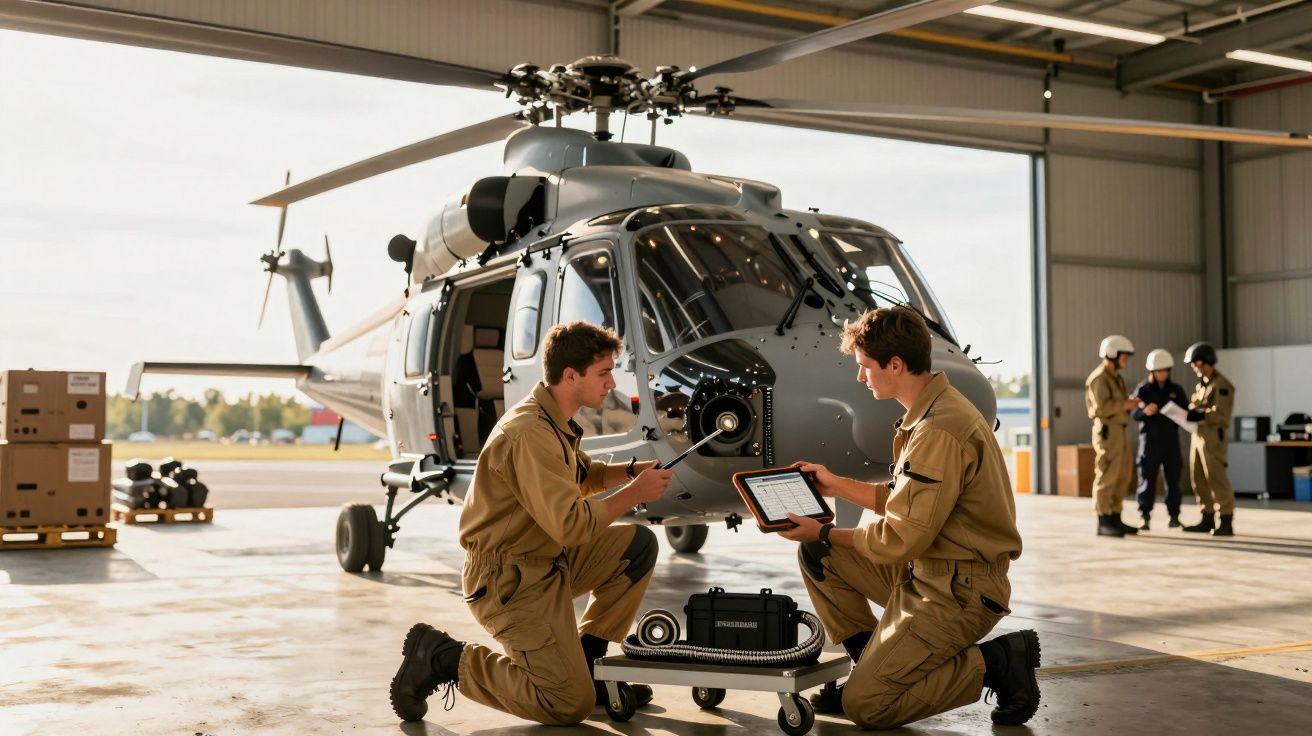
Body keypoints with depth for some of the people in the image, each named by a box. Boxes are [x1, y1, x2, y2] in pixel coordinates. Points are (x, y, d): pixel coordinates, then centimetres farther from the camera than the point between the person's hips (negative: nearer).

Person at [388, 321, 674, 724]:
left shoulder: (555, 421, 7)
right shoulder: (530, 435, -25)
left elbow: (580, 476, 24)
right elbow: (572, 524, -30)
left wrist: (630, 471, 6)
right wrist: (635, 493, -18)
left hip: (548, 559, 10)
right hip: (509, 577, -10)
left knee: (639, 545, 7)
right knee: (571, 705, -9)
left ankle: (583, 659, 13)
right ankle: (441, 657, 0)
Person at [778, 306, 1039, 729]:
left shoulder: (939, 431, -24)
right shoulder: (932, 410, 8)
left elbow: (900, 539, -22)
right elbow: (903, 501, 15)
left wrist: (825, 534, -8)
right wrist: (837, 486, 19)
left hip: (958, 590, -10)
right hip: (923, 570, 10)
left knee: (864, 705, -10)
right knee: (816, 555, 7)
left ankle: (998, 662, -1)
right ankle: (874, 664, 13)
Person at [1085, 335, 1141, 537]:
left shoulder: (1116, 377, 20)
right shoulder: (1099, 378, -11)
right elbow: (1102, 407, -21)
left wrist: (1129, 403, 4)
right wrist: (1125, 405, -13)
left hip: (1120, 430, 10)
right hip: (1108, 430, -10)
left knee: (1123, 477, 11)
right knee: (1107, 477, -9)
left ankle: (1115, 519, 17)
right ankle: (1104, 522, -6)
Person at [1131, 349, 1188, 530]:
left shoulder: (1176, 390, 7)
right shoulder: (1143, 389, 0)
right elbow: (1135, 415, -7)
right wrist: (1144, 411, -28)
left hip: (1171, 439, 3)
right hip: (1150, 439, -2)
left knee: (1173, 478, 4)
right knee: (1147, 479, -4)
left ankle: (1174, 516, 12)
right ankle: (1144, 518, -2)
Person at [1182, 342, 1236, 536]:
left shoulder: (1221, 385, -8)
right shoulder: (1201, 384, 20)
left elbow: (1221, 414, -16)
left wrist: (1200, 415, -24)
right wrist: (1191, 413, 1)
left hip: (1213, 437, -9)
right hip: (1198, 435, 9)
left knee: (1217, 480, -10)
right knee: (1199, 480, 10)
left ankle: (1226, 522, -8)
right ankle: (1207, 519, 18)